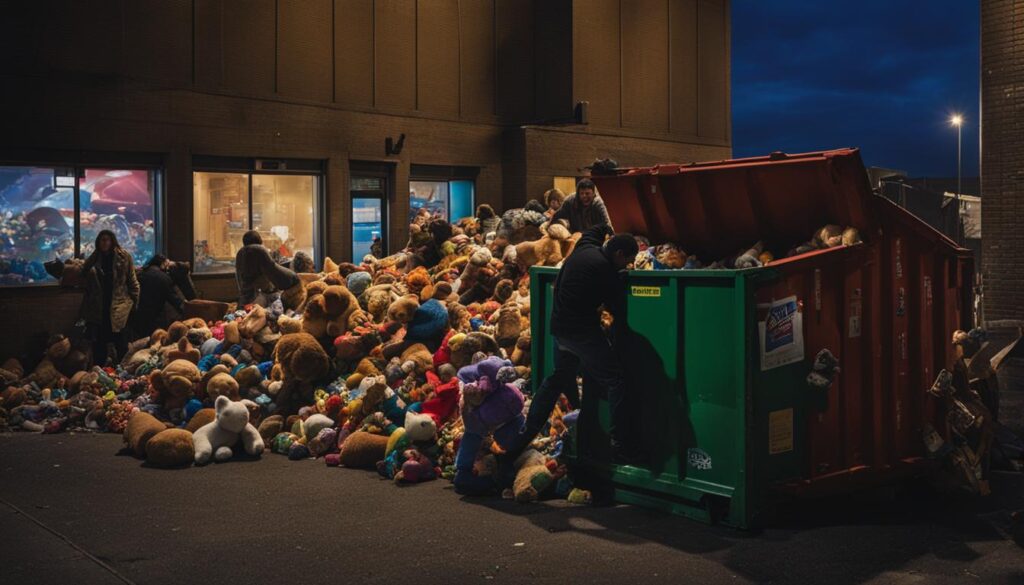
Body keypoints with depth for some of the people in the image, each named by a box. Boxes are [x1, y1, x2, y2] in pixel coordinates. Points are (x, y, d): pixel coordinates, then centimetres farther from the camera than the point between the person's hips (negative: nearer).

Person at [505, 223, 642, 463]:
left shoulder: (584, 248, 8)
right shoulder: (607, 272, -14)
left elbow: (592, 231, 31)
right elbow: (618, 309, -8)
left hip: (560, 326, 9)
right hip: (584, 330, -9)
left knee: (557, 379, 22)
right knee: (615, 381, -5)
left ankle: (526, 435, 25)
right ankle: (621, 445, -7)